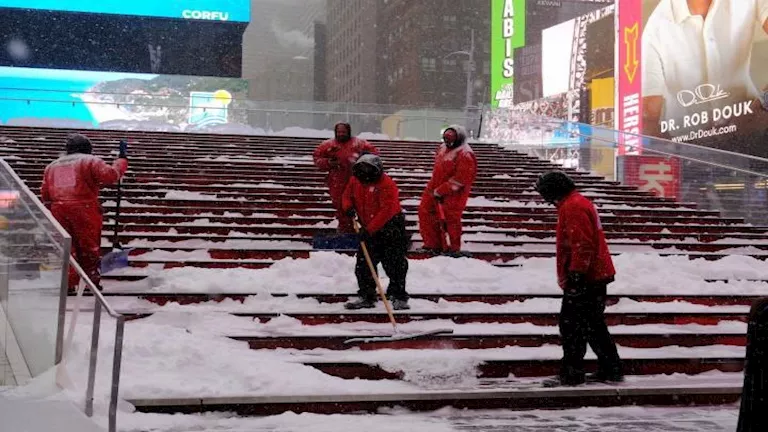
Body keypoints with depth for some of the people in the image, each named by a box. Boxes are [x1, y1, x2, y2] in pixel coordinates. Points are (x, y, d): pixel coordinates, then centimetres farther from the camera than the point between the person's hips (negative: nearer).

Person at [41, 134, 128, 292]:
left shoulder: (52, 166, 19)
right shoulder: (90, 161, 1)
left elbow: (45, 194, 18)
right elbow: (110, 175, -13)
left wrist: (51, 211, 26)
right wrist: (122, 159, 0)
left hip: (58, 211, 5)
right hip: (84, 210, -4)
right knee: (90, 247, 7)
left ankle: (67, 283, 10)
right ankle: (92, 281, 12)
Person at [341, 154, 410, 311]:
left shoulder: (386, 184, -21)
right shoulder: (355, 181, 2)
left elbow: (386, 211, -27)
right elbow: (347, 196, 18)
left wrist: (370, 229, -30)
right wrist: (349, 207, -8)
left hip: (390, 228, -7)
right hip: (369, 230, 7)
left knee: (394, 265, -5)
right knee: (363, 264, 8)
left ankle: (399, 298, 3)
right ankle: (366, 297, 20)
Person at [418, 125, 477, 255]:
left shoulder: (465, 155, -20)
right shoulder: (443, 148, 8)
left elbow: (460, 179, -24)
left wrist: (440, 191, -22)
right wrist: (433, 187, 14)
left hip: (453, 193, -9)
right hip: (436, 188, 9)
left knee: (450, 219, -2)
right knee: (425, 211, 10)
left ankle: (453, 248, 18)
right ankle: (433, 244, 21)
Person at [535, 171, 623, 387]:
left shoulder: (572, 207, -15)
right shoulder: (580, 203, 19)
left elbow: (583, 244, -24)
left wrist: (576, 275, -24)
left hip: (584, 280, -11)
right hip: (596, 276, 11)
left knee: (571, 326, -5)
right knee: (592, 325, 16)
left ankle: (571, 373, -1)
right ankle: (610, 370, 21)